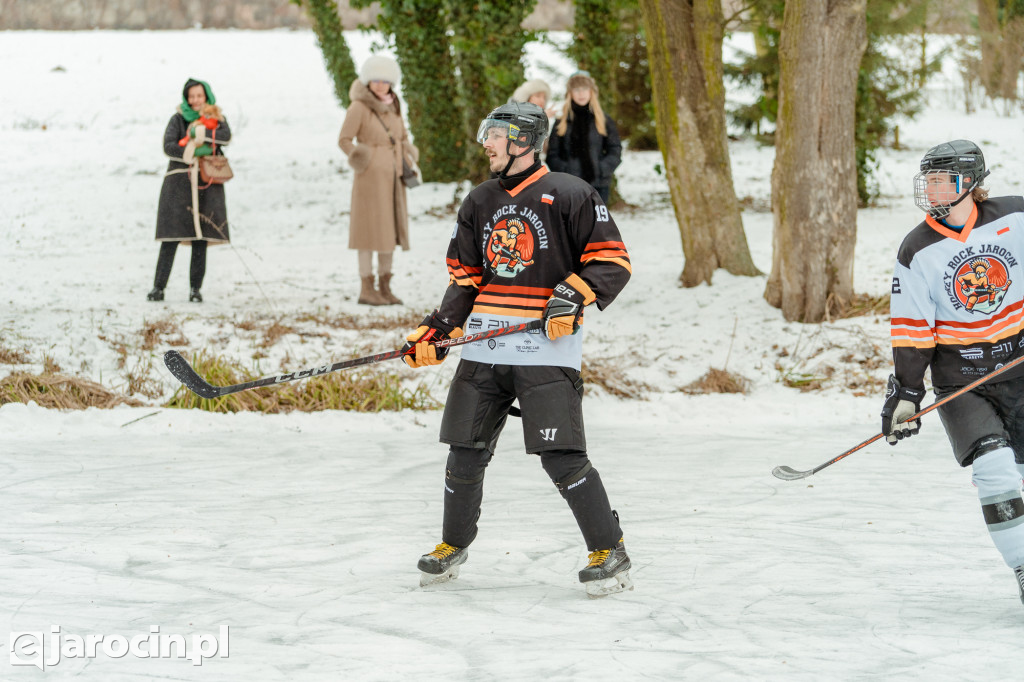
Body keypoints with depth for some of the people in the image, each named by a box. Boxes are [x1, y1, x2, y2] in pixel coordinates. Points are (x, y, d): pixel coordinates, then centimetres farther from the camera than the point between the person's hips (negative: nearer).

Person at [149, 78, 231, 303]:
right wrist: (194, 152, -17)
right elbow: (168, 146, -7)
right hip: (180, 181, -2)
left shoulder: (216, 119, 12)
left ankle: (195, 288, 5)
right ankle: (158, 287, -7)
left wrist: (201, 134, -19)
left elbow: (226, 136, -9)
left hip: (207, 183, 2)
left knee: (201, 238, 0)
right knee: (171, 237, -7)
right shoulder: (178, 119, 7)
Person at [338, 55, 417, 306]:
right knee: (370, 230, -5)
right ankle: (367, 289, 0)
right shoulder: (359, 107, -11)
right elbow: (344, 140, -9)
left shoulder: (393, 106, 9)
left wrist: (409, 155, 2)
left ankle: (385, 287, 14)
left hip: (393, 179, 7)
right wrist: (356, 154, -23)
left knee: (391, 229, 8)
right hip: (370, 177, -7)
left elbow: (403, 138, 18)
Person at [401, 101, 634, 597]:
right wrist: (436, 331, 7)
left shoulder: (569, 195, -3)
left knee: (561, 458, -13)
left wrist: (572, 295, -18)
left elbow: (612, 261, -3)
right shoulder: (479, 203, 16)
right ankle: (453, 546, 27)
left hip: (547, 347, -6)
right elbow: (464, 278, 19)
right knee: (466, 454, 6)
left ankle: (610, 554, -2)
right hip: (483, 347, 6)